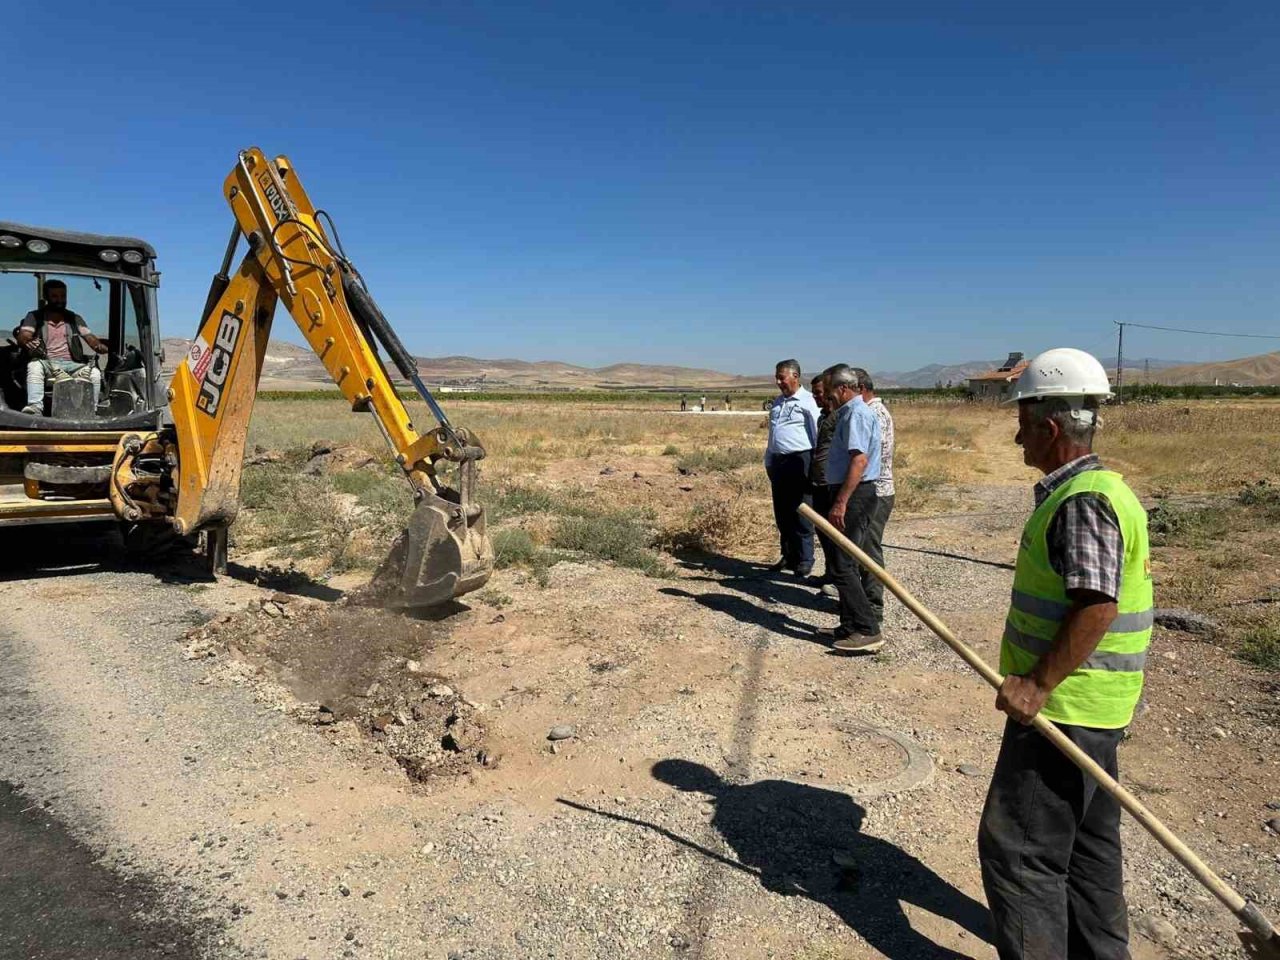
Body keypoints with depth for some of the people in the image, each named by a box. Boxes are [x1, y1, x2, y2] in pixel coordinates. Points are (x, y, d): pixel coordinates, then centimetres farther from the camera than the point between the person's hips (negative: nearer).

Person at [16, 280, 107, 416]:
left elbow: (90, 339, 8)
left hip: (71, 364, 1)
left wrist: (102, 347, -18)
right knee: (34, 366, -35)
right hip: (46, 362, -1)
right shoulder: (34, 317, 12)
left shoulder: (75, 319, 18)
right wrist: (28, 342, -29)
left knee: (95, 373, -28)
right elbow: (22, 337, -2)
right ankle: (35, 407, -48)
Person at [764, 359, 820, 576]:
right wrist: (768, 462, 19)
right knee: (781, 513, 12)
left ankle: (804, 560, 6)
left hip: (799, 461, -8)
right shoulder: (777, 402, 16)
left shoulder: (807, 401, -8)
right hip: (778, 462, 8)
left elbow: (819, 435, -12)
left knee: (800, 514, -2)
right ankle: (788, 556, 23)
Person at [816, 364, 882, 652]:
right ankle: (850, 626, 22)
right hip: (849, 496, 11)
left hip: (854, 496, -11)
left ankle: (869, 631, -6)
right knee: (845, 563, 14)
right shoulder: (848, 413, 17)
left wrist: (841, 502, -28)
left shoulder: (856, 414, -14)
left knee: (843, 566, -10)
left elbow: (859, 460, -25)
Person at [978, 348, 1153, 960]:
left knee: (1017, 845, -1)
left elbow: (1096, 607, -28)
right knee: (1086, 840, 22)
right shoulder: (1100, 490, 12)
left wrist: (1037, 684, -24)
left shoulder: (1082, 502, -21)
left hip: (1063, 706, -11)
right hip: (1088, 708, 11)